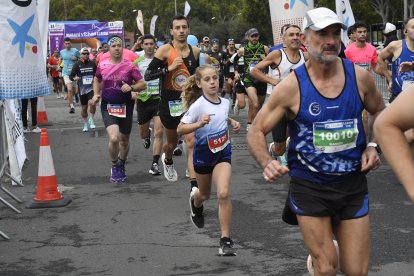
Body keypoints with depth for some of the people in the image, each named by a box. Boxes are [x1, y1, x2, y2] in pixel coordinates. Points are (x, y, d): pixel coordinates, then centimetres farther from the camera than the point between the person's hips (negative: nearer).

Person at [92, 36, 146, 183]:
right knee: (113, 138, -21)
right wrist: (96, 94, 6)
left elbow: (142, 84, -2)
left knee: (124, 141, 14)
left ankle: (121, 166, 41)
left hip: (126, 107, 1)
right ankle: (114, 166, 5)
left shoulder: (129, 66, -5)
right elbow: (97, 79, 21)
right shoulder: (102, 65, 0)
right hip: (108, 106, -1)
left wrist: (131, 87, -19)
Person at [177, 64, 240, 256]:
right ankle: (195, 200, 60)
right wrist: (199, 124, -34)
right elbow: (180, 129, -19)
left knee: (224, 194, -18)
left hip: (223, 153, 2)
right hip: (203, 154, -2)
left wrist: (232, 122, -1)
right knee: (205, 194, 20)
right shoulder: (198, 105, -19)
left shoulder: (225, 102, -3)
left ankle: (225, 240, -11)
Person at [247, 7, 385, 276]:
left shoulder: (360, 77, -5)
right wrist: (267, 163, -25)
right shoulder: (292, 86, -13)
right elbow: (256, 132, -7)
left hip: (353, 185, 3)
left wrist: (373, 145, -1)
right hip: (310, 186, -3)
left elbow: (380, 112, 15)